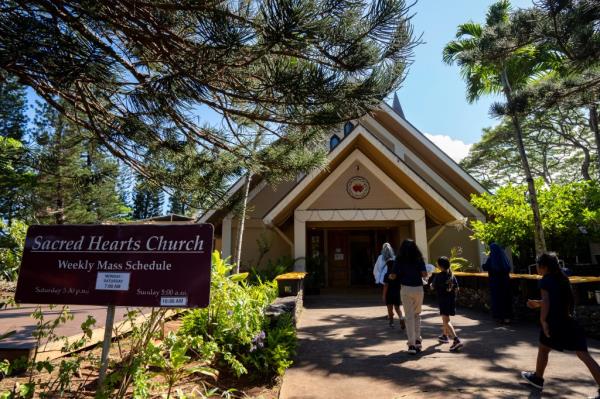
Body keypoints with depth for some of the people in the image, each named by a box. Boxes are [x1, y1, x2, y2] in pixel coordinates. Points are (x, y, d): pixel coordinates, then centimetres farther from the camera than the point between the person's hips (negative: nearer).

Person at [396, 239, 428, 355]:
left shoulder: (399, 260, -3)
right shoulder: (419, 259, 0)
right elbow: (424, 275, -7)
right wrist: (418, 273, 14)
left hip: (406, 289, -2)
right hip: (418, 288, 2)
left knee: (409, 316, 2)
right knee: (417, 314, 19)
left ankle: (412, 344, 0)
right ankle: (417, 340, 21)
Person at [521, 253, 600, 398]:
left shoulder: (545, 281, -11)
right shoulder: (562, 278, 12)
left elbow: (546, 302, -22)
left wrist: (543, 320, -18)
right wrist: (537, 303, 27)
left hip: (554, 322, -6)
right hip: (569, 321, 6)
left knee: (543, 349, 14)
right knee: (583, 354, 5)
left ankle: (538, 378, 30)